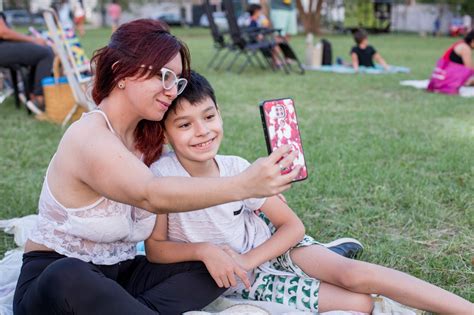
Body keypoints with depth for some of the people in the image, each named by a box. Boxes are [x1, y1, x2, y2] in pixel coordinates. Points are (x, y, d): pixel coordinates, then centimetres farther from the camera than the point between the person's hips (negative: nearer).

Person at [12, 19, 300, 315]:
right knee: (68, 278, -41)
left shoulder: (147, 136, 3)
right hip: (58, 281, -7)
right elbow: (152, 196, -42)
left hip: (120, 276, 8)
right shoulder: (90, 137, -23)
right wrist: (244, 185, -53)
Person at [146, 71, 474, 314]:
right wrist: (204, 250, -29)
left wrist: (246, 260, -23)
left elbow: (293, 226, -10)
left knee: (357, 274, -20)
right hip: (237, 279, -2)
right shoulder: (161, 175, -23)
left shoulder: (235, 168, -15)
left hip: (266, 243, 2)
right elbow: (155, 247, -13)